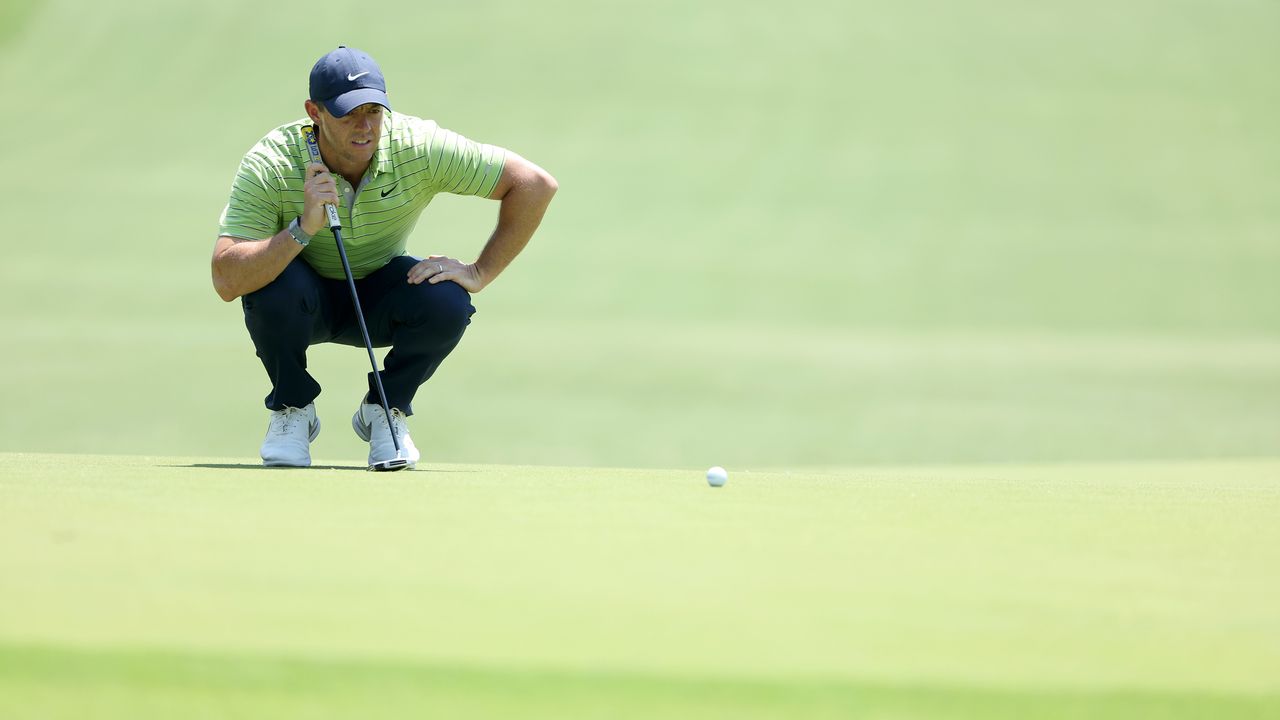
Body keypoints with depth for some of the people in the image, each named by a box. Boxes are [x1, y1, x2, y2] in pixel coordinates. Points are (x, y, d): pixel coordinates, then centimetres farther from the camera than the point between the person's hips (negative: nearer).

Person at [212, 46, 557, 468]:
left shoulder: (419, 148, -24)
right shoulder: (268, 167, -28)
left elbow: (534, 184, -19)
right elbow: (226, 282, -36)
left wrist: (479, 273, -21)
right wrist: (304, 228, -47)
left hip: (378, 300, 2)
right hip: (305, 300, -1)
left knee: (447, 301, -29)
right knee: (278, 284, -36)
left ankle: (386, 410, 0)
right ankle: (291, 410, -6)